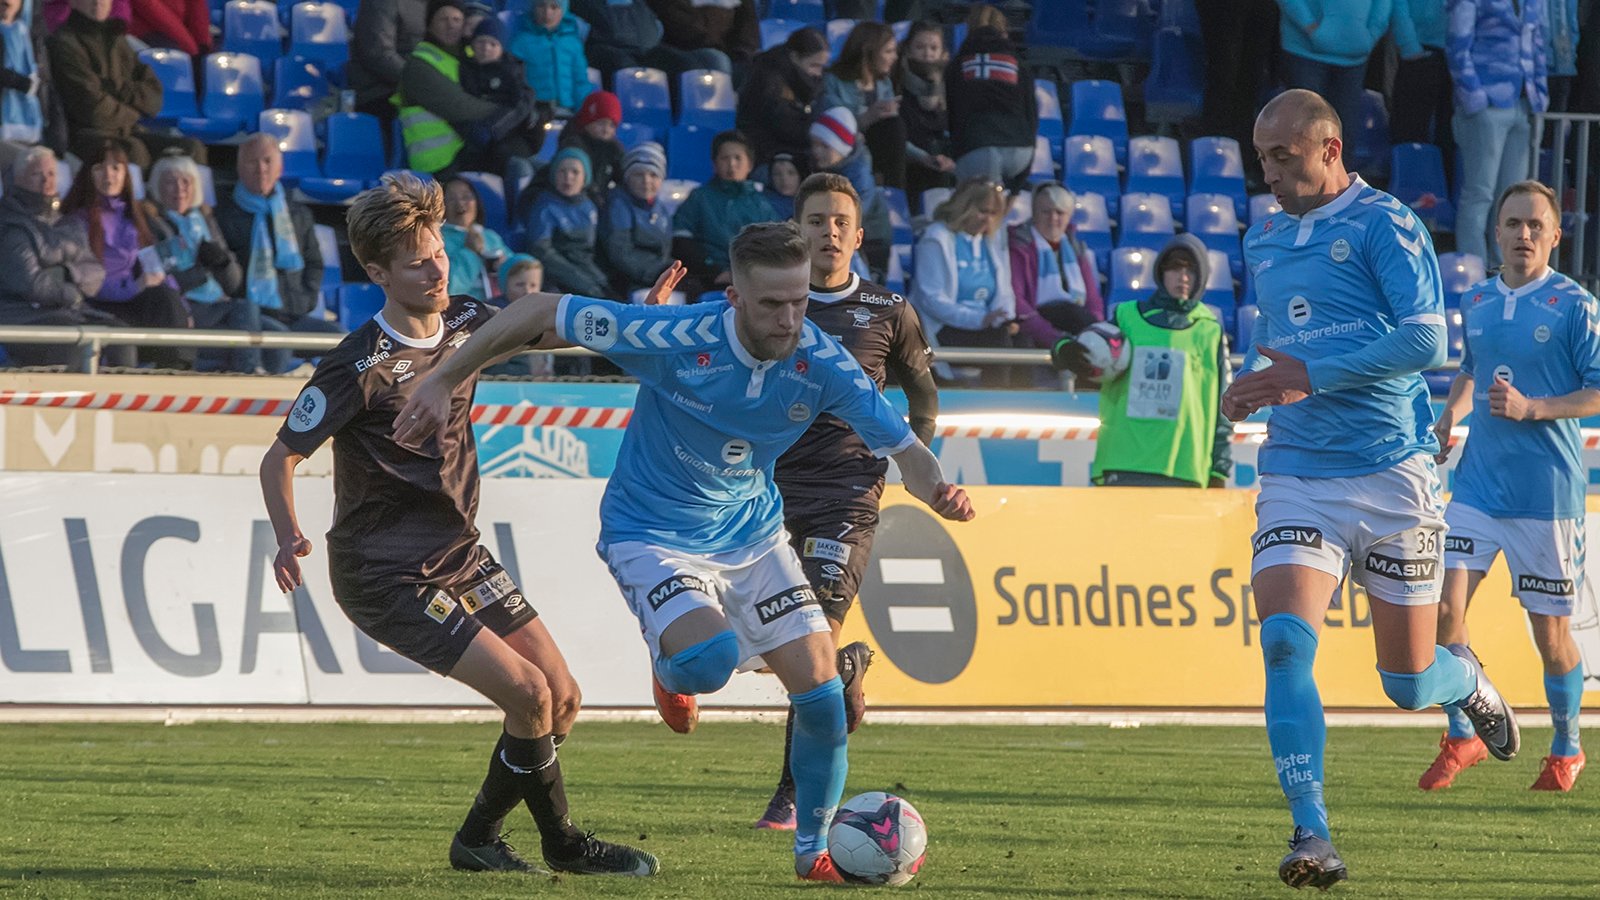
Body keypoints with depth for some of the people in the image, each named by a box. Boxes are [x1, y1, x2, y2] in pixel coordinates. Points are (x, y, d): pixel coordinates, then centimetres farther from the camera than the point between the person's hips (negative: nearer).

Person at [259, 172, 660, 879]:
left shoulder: (465, 323, -1)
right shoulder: (358, 367, -21)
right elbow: (281, 457, -15)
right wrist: (289, 540, -32)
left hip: (458, 554, 8)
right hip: (385, 576, -8)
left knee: (563, 698, 4)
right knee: (529, 695, -15)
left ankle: (480, 837, 20)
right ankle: (562, 846, 6)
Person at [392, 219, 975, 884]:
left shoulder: (820, 361, -18)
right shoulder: (676, 338, -29)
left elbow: (904, 447, -12)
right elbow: (540, 311, -20)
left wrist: (938, 492, -36)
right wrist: (442, 382, -18)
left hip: (753, 535, 4)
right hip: (654, 536, -4)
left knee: (820, 688, -4)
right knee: (708, 660, -31)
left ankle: (814, 849, 19)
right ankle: (672, 673, 10)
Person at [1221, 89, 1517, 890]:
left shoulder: (1384, 225, -6)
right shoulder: (1264, 242, 14)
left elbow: (1426, 340, -16)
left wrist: (1309, 376, -18)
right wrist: (1252, 385, 8)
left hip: (1391, 475, -4)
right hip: (1297, 479, 4)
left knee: (1408, 684, 4)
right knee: (1285, 640, -21)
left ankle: (1470, 681, 42)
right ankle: (1311, 837, -19)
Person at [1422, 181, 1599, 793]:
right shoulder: (1476, 302, 9)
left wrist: (1531, 407, -20)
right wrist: (1449, 418, 9)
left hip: (1548, 490, -4)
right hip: (1478, 484, 4)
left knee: (1550, 630, 4)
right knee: (1443, 608, -9)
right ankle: (1461, 739, 6)